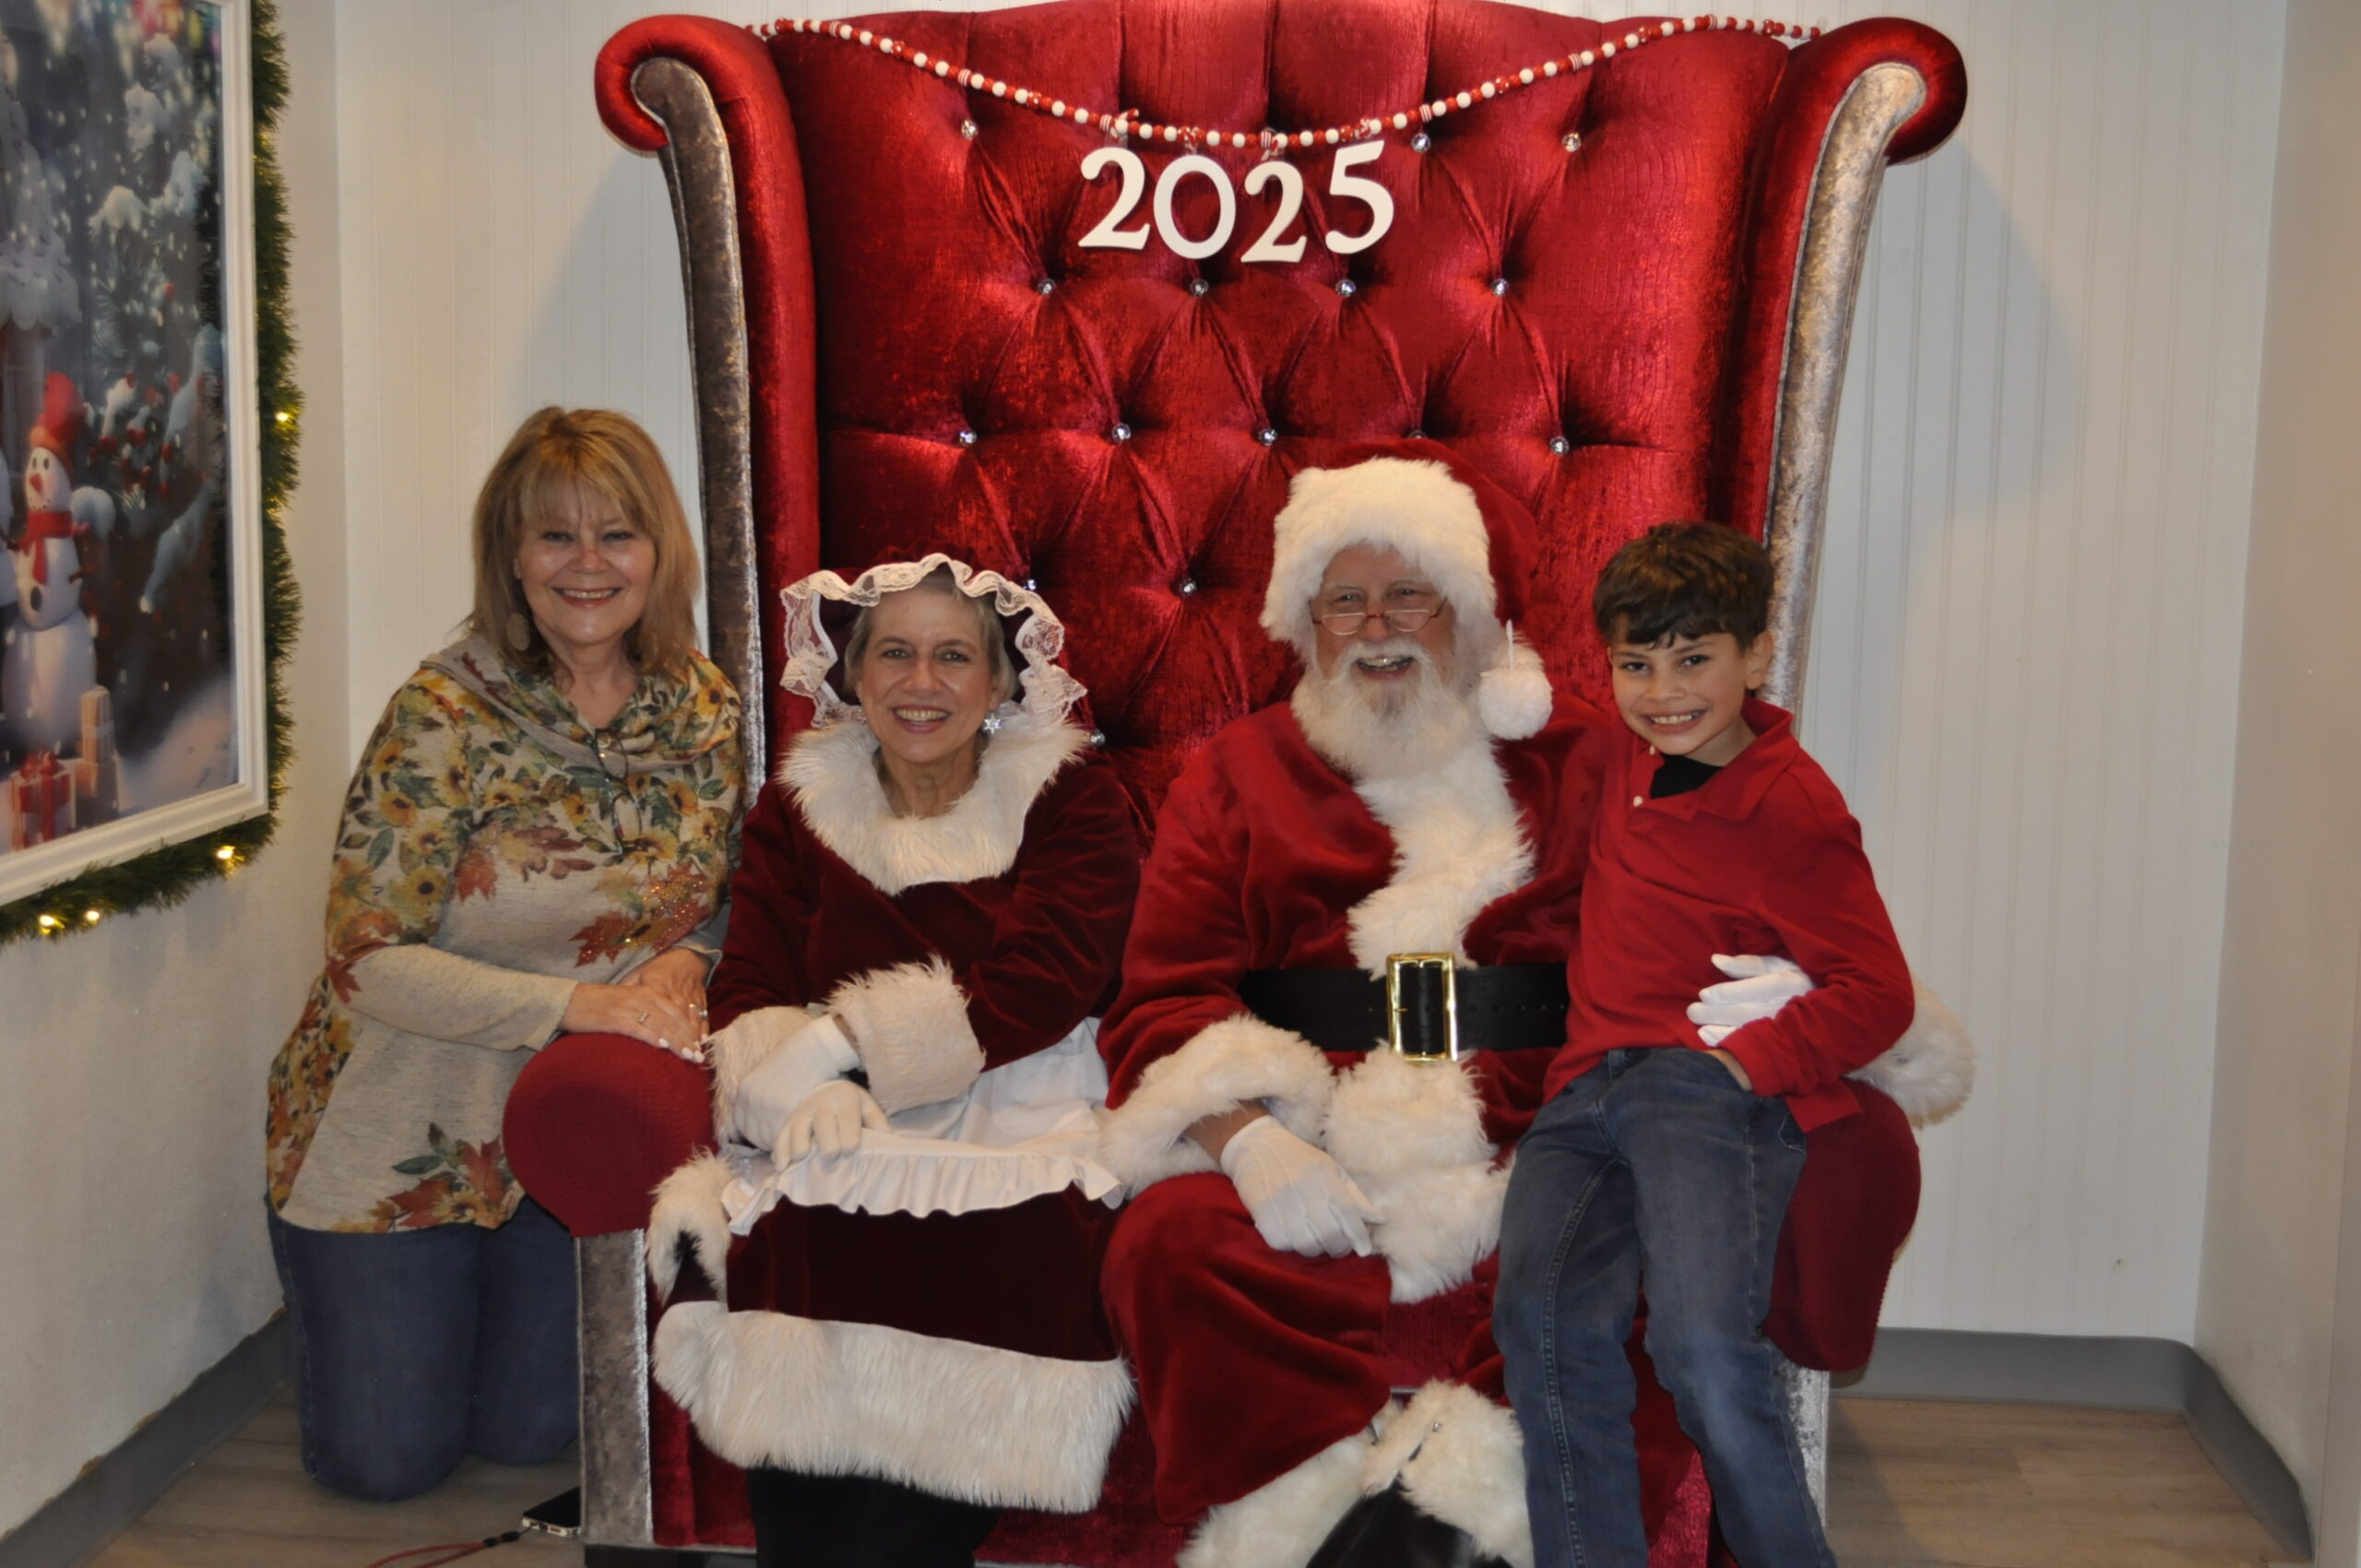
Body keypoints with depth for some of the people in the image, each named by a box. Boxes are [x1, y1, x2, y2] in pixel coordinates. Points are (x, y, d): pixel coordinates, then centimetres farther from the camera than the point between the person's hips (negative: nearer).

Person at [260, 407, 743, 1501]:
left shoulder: (703, 710, -5)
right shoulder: (444, 718, -21)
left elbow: (713, 903, 7)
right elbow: (368, 961, -22)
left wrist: (682, 962, -16)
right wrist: (580, 1001, -30)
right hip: (402, 1135, -4)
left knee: (529, 1433, 13)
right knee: (385, 1459, 8)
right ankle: (319, 1288, 38)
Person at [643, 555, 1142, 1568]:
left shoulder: (1071, 801, 8)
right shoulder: (796, 811, 17)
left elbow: (1034, 994, -5)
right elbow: (748, 997, 7)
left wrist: (838, 1044, -10)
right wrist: (810, 1094, -14)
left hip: (1017, 1132, -2)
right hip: (837, 1144, 2)